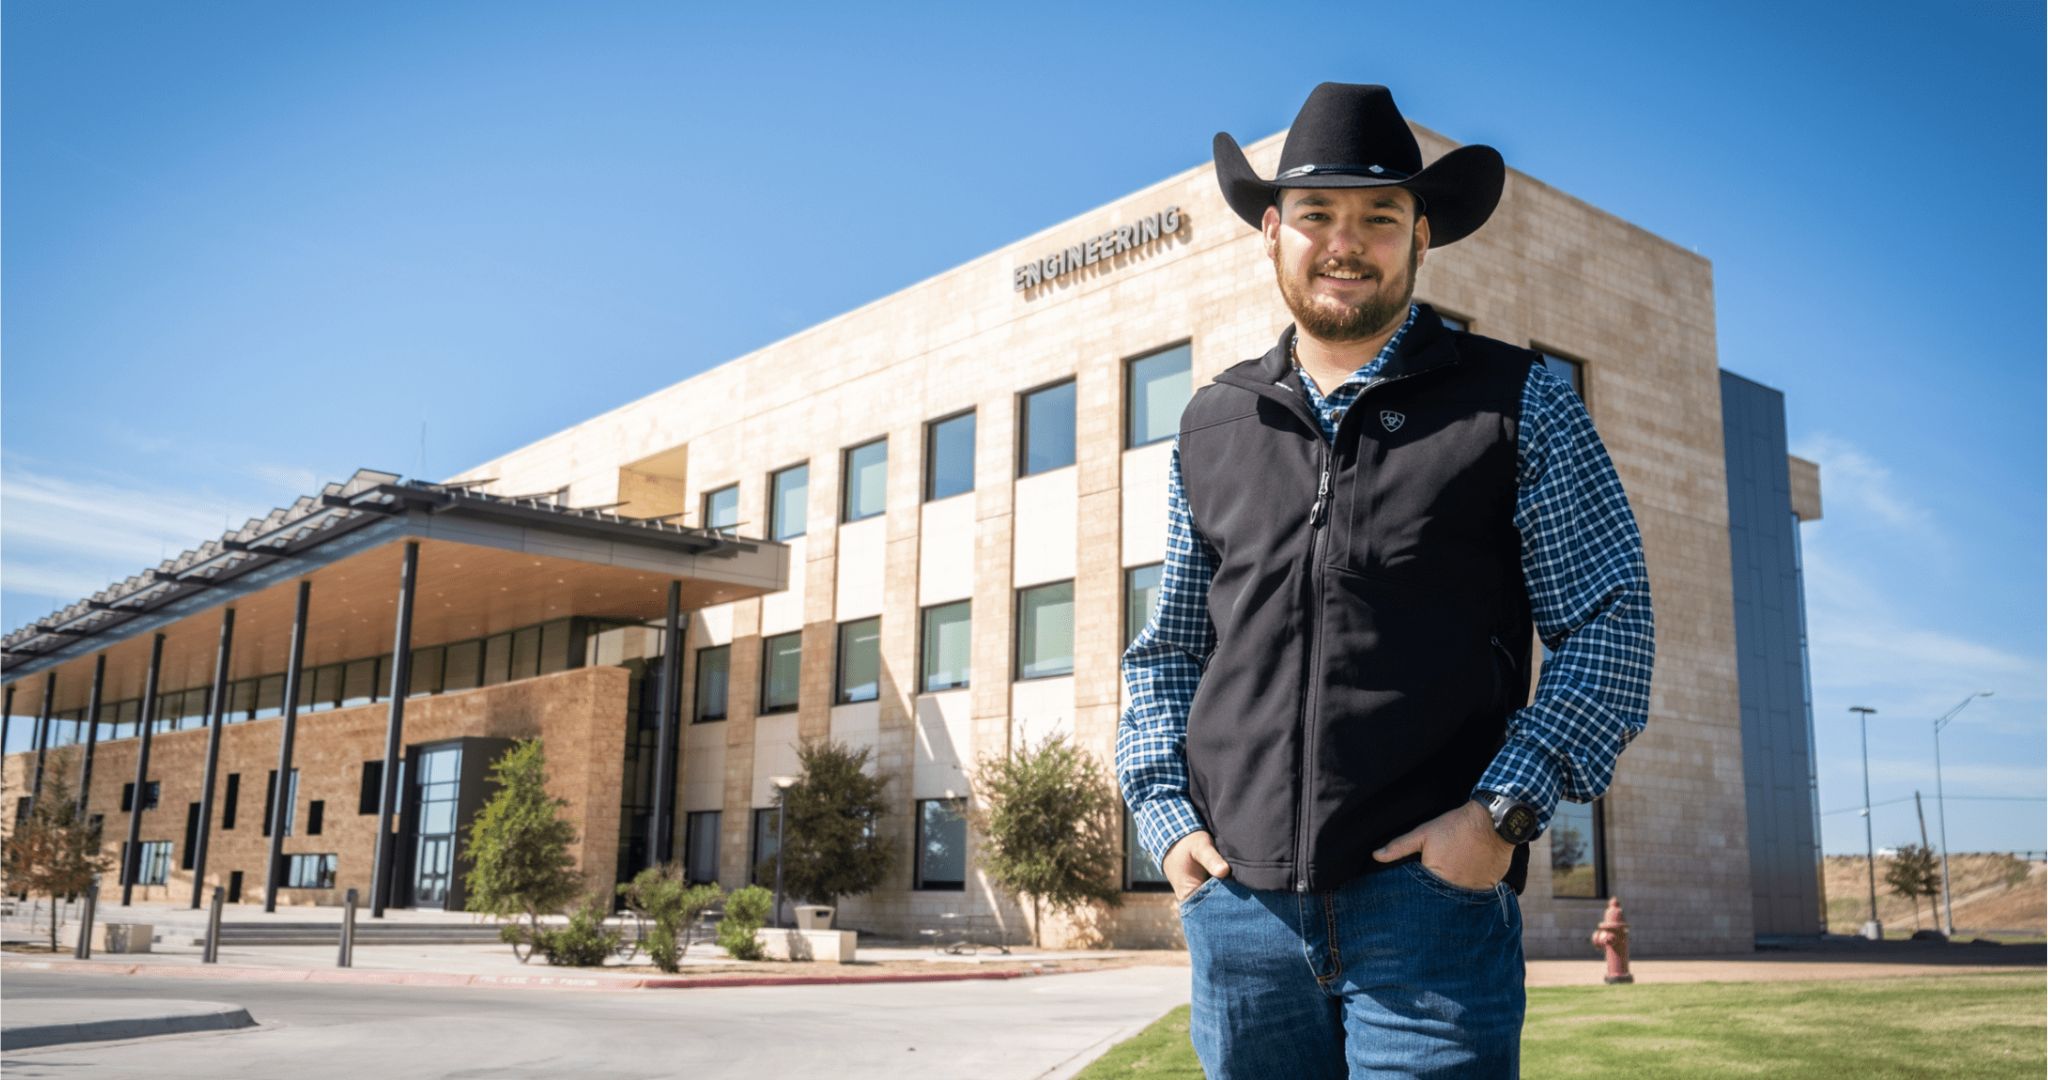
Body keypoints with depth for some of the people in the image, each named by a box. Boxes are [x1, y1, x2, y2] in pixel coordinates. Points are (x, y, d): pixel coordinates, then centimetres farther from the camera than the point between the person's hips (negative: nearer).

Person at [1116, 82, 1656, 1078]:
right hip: (1236, 898, 3)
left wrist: (1504, 810, -11)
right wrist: (1166, 815, 4)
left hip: (1431, 894, -3)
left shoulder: (1518, 405, 4)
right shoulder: (1211, 427, 14)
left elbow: (1609, 630, 0)